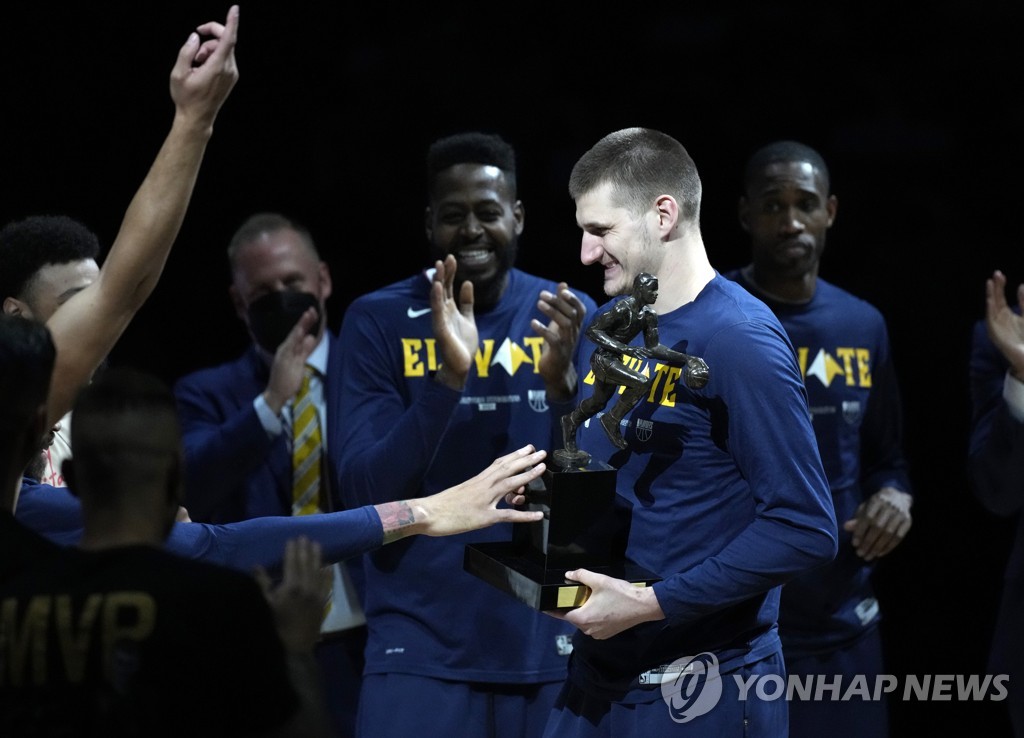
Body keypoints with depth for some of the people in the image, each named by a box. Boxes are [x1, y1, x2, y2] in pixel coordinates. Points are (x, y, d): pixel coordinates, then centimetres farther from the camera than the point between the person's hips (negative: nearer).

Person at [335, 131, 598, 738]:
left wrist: (563, 385, -17)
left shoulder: (570, 317, 4)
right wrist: (446, 379, -21)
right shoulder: (379, 320, -1)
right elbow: (367, 495, -9)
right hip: (423, 651, -2)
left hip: (552, 646, 2)